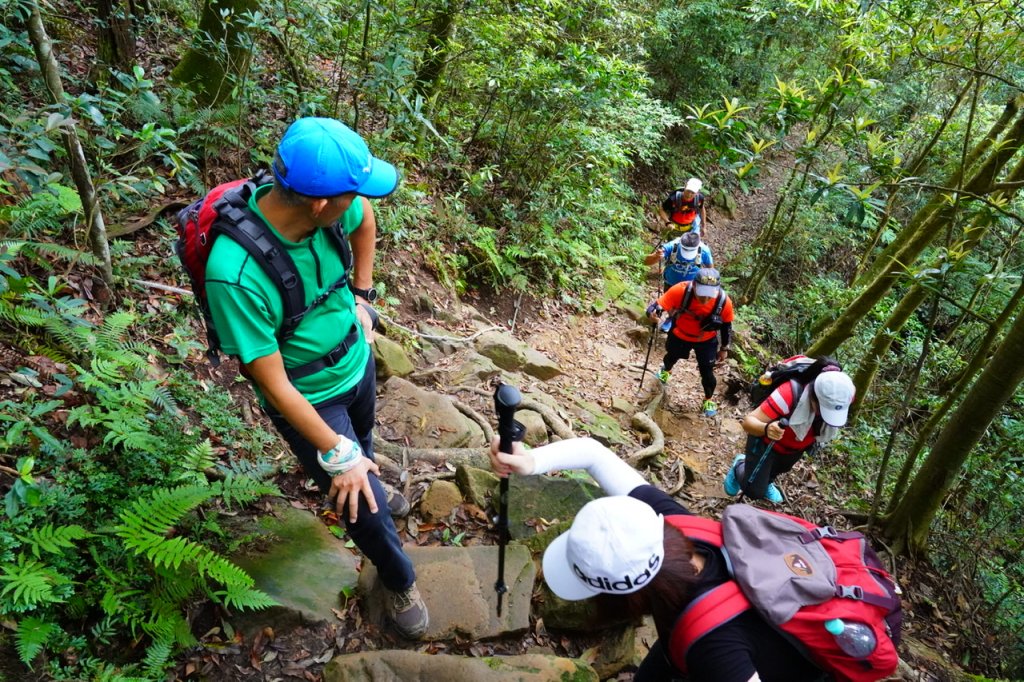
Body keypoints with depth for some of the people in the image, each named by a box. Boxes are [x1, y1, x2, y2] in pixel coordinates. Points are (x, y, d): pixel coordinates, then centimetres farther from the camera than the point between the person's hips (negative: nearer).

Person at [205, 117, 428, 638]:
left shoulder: (329, 209, -22)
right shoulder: (236, 273, -38)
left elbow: (366, 221, 4)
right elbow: (272, 382, -29)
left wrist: (362, 298, 3)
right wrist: (336, 454, -23)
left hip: (356, 360, 5)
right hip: (307, 395, -5)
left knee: (363, 444, 32)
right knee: (364, 506, 4)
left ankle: (364, 474, 68)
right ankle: (400, 582, 35)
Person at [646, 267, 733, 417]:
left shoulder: (724, 301, -32)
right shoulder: (680, 290, -40)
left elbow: (726, 326, -13)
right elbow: (658, 305, -38)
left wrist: (724, 348, 1)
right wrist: (654, 314, -63)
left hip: (706, 340, 0)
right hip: (679, 335, 1)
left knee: (707, 372, 3)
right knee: (672, 356, 29)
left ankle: (709, 400, 37)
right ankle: (665, 370, 67)